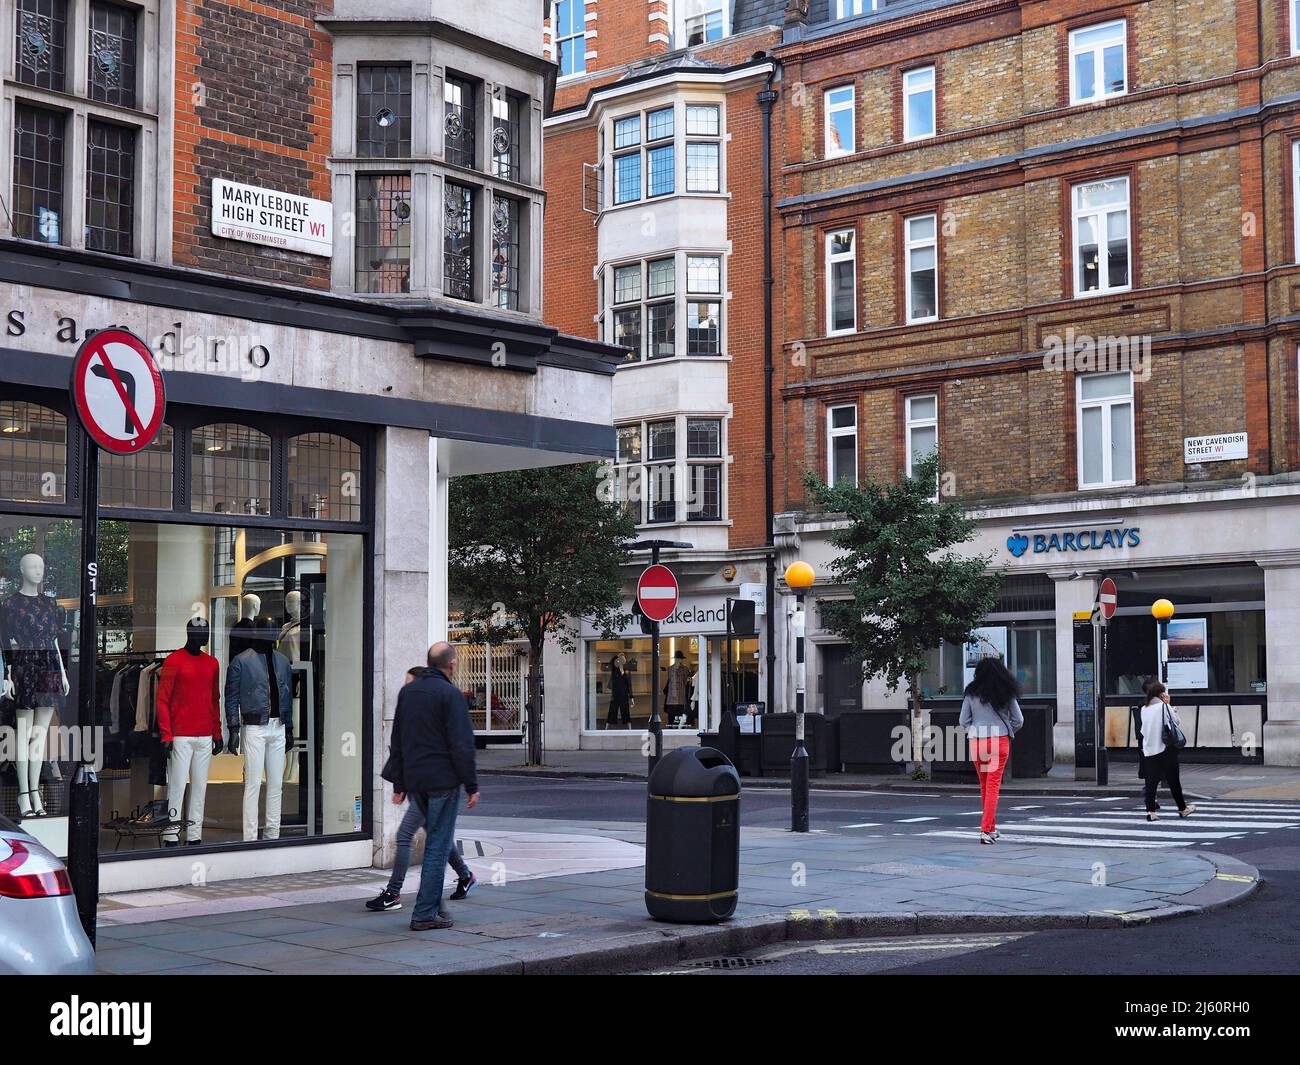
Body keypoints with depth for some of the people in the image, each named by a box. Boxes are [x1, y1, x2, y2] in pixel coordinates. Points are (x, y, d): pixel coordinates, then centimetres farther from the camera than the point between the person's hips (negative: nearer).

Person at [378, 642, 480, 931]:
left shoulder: (407, 691, 10)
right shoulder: (451, 694, -12)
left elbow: (397, 741, 15)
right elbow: (462, 745, -14)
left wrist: (398, 782, 19)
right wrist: (471, 785, -9)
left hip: (414, 781, 7)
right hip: (443, 782, -7)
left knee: (434, 840, 19)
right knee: (438, 845, -2)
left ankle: (434, 905, 22)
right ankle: (425, 913, -2)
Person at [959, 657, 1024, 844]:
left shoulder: (971, 693, 2)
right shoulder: (1006, 692, 1)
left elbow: (963, 721, 2)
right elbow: (1018, 720, 3)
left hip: (977, 742, 1)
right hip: (1000, 741, -1)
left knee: (984, 785, 15)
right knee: (993, 785, -2)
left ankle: (991, 828, 24)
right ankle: (986, 830, -13)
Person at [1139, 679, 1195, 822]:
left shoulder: (1144, 710, 5)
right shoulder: (1165, 707, -10)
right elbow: (1178, 723, -5)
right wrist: (1173, 711, 11)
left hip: (1148, 750, 4)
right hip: (1165, 750, -4)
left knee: (1151, 781, 5)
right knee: (1173, 781, 7)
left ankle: (1150, 811, -1)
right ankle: (1182, 809, 19)